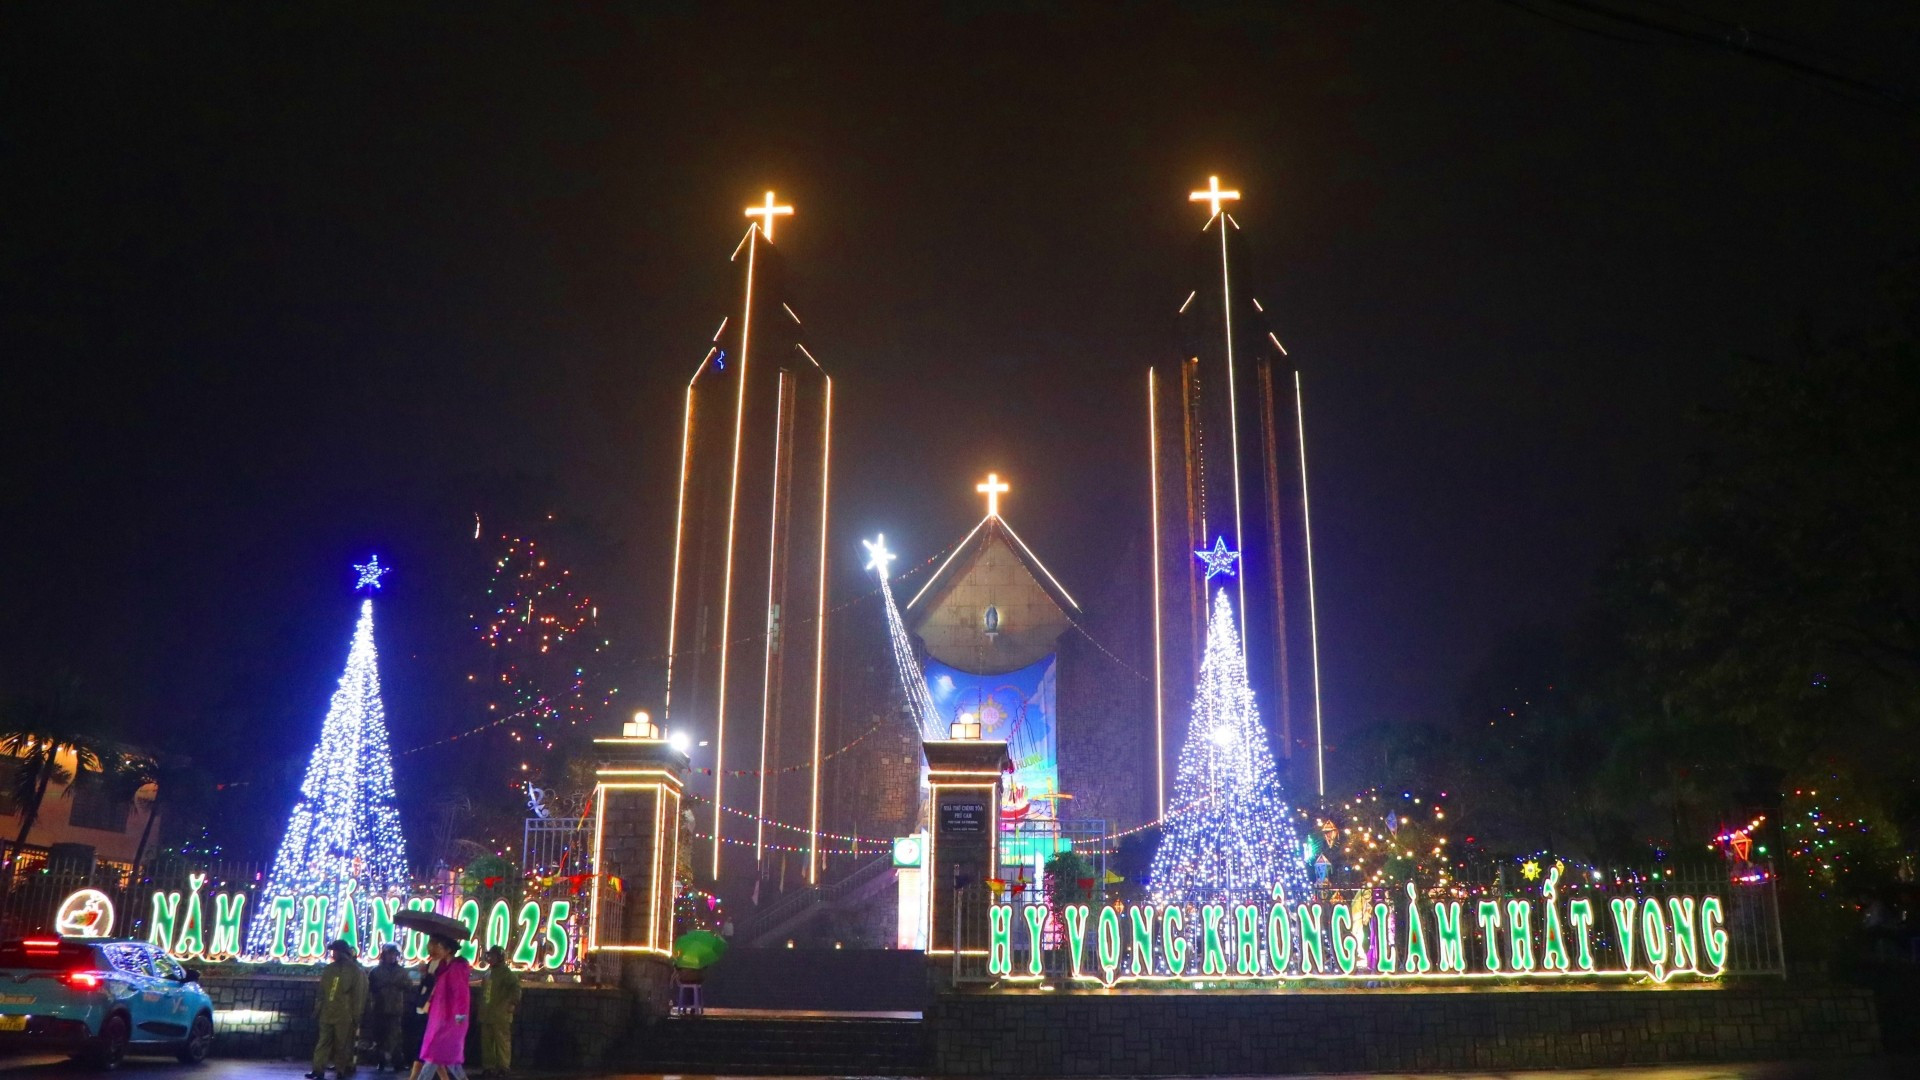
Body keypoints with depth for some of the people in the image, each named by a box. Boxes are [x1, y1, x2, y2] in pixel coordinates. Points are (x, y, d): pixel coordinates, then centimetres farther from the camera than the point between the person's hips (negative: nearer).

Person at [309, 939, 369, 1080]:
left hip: (344, 1016, -4)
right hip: (327, 1014, 4)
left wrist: (356, 1017, -7)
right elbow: (321, 991, 14)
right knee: (323, 1042, 0)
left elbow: (357, 996, -4)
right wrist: (317, 1009, 8)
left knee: (341, 1045, 1)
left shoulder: (354, 970, -3)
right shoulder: (328, 969, 11)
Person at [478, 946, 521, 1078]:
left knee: (502, 1041, -5)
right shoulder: (488, 971, 15)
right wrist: (482, 1009, 18)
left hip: (500, 1015, -8)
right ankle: (488, 1066, 18)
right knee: (487, 1042, 11)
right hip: (487, 1014, 8)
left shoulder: (506, 972, -9)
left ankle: (503, 1067, -2)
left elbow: (515, 986, -19)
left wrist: (513, 1003, -25)